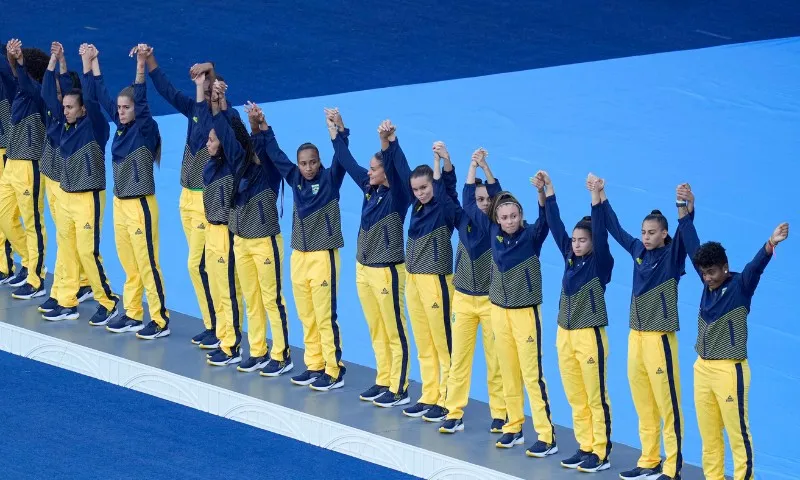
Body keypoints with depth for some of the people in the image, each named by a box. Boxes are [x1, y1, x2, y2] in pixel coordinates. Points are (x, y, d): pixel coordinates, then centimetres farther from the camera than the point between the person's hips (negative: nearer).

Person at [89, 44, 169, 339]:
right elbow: (102, 96, 14)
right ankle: (133, 315, 22)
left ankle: (160, 321, 2)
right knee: (129, 267, 14)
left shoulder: (145, 128, -12)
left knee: (147, 264, -3)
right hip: (120, 203, 8)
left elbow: (141, 99, -27)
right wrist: (93, 63, 15)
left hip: (140, 205, -8)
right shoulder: (121, 127, 7)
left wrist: (141, 63, -37)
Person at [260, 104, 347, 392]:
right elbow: (276, 155, 13)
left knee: (325, 317, -5)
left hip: (323, 255, -6)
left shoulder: (330, 179, -6)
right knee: (307, 317, 10)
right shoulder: (295, 178, 7)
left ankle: (334, 372, -1)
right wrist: (264, 129, 8)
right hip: (299, 255, 6)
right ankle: (314, 367, 18)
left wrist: (340, 132, -35)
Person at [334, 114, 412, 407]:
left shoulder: (397, 195, -13)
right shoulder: (369, 188, 6)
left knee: (395, 333, 0)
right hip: (363, 269, 8)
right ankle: (383, 382, 23)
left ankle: (399, 389, 4)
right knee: (376, 332, 14)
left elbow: (398, 170, -32)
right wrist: (338, 130, 15)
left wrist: (389, 143, -46)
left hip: (387, 270, -8)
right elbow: (347, 162, 15)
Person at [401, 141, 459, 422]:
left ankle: (446, 401, 3)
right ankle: (429, 398, 20)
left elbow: (445, 192, -30)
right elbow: (401, 171, 12)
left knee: (444, 345, -1)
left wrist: (445, 162, -38)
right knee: (423, 346, 13)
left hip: (436, 281, -8)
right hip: (413, 280, 8)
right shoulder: (417, 208, 10)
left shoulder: (445, 209, -11)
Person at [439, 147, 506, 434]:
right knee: (459, 358, 2)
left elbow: (499, 196, -18)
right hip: (464, 299, 2)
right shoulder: (465, 221, 1)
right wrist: (473, 165, -21)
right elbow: (466, 196, -15)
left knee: (496, 360, 1)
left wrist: (485, 167, -24)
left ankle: (500, 414, 8)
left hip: (493, 300, -2)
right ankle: (454, 414, 6)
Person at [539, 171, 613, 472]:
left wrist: (596, 197, -31)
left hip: (589, 336, -7)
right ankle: (585, 448, 18)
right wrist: (548, 189, 4)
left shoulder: (600, 263, -8)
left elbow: (600, 231, -21)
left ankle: (601, 454, 2)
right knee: (575, 399, 10)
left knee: (596, 398, -1)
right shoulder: (570, 258, 8)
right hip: (565, 335, 7)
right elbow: (555, 224, 8)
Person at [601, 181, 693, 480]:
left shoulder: (671, 256, -7)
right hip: (636, 336, 7)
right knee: (643, 405, 12)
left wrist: (686, 210, -43)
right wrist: (600, 196, 21)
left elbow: (683, 235, -26)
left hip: (660, 338, -7)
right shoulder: (638, 252, 9)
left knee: (668, 405, -3)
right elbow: (615, 228, 20)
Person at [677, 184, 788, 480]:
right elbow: (692, 245, 12)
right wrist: (686, 208, 11)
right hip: (702, 369, 7)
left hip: (730, 370, -7)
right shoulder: (708, 283, 8)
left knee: (738, 435, -6)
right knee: (708, 437, 9)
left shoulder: (741, 286, -7)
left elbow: (756, 265, -26)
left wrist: (770, 244, -45)